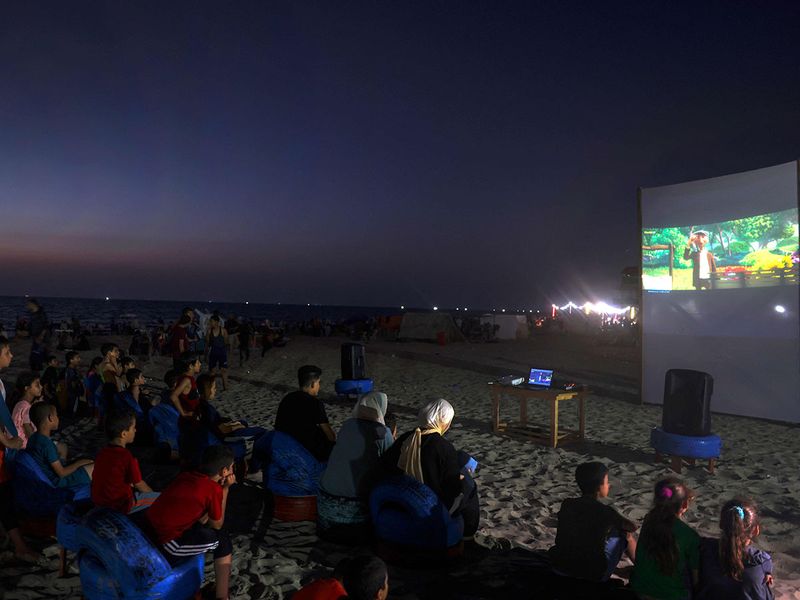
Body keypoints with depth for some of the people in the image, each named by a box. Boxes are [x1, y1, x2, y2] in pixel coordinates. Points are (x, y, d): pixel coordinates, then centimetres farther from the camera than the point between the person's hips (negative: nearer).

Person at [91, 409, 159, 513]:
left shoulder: (101, 454, 0)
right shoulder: (127, 457, -22)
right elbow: (139, 484, -8)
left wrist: (131, 485, 22)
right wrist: (152, 493, 11)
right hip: (120, 505, -8)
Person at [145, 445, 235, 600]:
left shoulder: (186, 475, 7)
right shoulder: (214, 489, -13)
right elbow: (217, 525, 3)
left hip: (146, 535, 7)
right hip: (163, 546, -7)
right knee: (222, 539, 9)